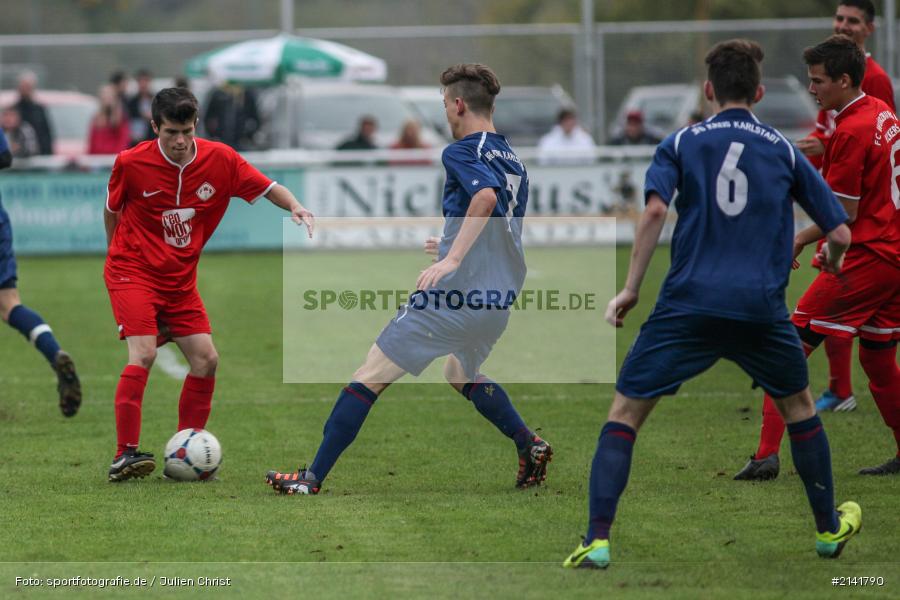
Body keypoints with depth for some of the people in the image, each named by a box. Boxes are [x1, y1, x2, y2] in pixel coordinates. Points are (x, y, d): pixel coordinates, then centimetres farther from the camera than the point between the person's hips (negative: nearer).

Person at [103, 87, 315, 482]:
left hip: (180, 279, 5)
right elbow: (112, 209, 5)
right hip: (132, 272, -5)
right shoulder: (131, 163, -13)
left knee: (206, 360, -2)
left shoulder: (220, 160, -7)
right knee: (143, 353, -22)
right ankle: (125, 455, -21)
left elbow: (267, 188, 0)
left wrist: (295, 207, -19)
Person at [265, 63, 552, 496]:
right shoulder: (514, 163, 17)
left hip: (452, 294, -8)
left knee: (368, 379, -3)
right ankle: (530, 447, 26)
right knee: (461, 374, 36)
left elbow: (486, 196, -29)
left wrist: (451, 259, -33)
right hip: (499, 299, 8)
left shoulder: (462, 153, -8)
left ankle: (313, 478, -4)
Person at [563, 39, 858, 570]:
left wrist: (631, 288, -4)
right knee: (799, 404, 27)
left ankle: (598, 540, -9)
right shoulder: (784, 150, 12)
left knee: (625, 411, 6)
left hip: (689, 303, -1)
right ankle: (830, 528, 35)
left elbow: (655, 210, -9)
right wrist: (833, 263, 34)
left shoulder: (681, 144, 8)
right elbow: (840, 232, 11)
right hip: (762, 307, 1)